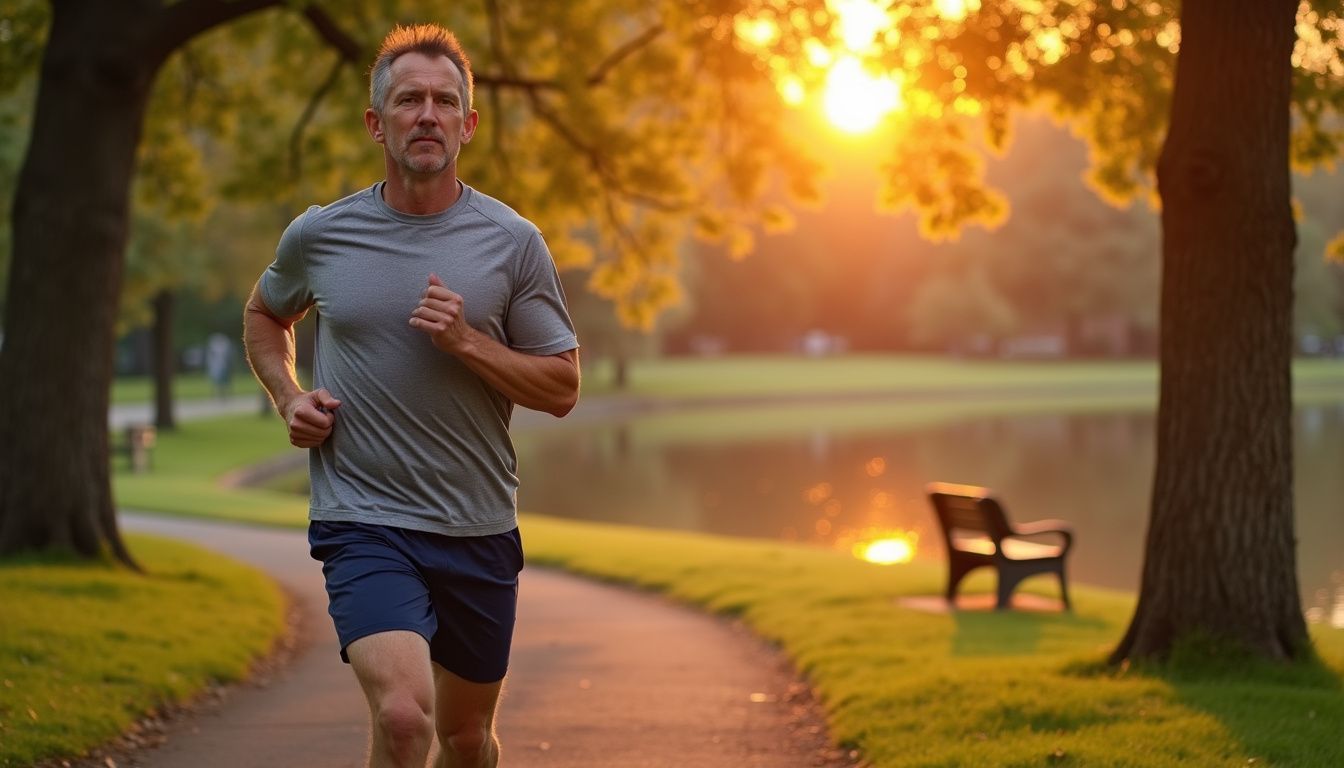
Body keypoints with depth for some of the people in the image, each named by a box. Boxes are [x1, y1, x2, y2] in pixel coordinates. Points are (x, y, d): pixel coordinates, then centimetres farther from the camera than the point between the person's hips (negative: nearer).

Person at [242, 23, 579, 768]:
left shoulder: (513, 243, -1)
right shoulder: (318, 235, 0)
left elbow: (561, 388, 1)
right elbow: (264, 316, 22)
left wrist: (468, 343, -15)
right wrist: (288, 397, 3)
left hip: (480, 531, 2)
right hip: (364, 522, -2)